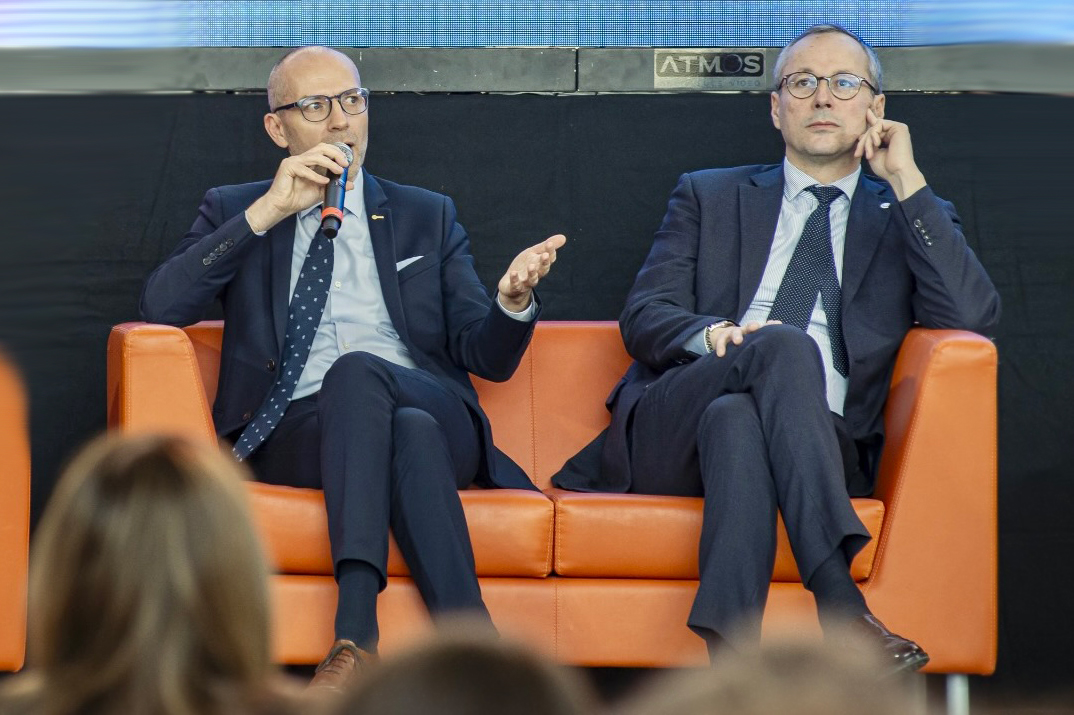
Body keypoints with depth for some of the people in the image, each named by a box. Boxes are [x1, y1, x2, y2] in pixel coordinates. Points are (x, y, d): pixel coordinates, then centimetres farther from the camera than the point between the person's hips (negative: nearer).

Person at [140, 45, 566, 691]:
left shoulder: (427, 218, 23)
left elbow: (486, 357, 14)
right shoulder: (234, 213, 19)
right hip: (294, 436, -1)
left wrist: (512, 300, -10)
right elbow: (162, 306, -1)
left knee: (357, 369, -36)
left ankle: (357, 635, -47)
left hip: (434, 415, 1)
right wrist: (267, 213, -5)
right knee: (410, 435, -37)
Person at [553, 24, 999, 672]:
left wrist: (907, 182, 1)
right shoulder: (709, 197, 24)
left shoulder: (911, 217, 21)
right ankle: (840, 605, -48)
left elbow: (973, 318, 0)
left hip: (824, 447, 0)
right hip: (672, 440, 0)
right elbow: (642, 318, 11)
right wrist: (709, 333, -14)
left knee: (736, 419, -37)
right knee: (784, 345, -33)